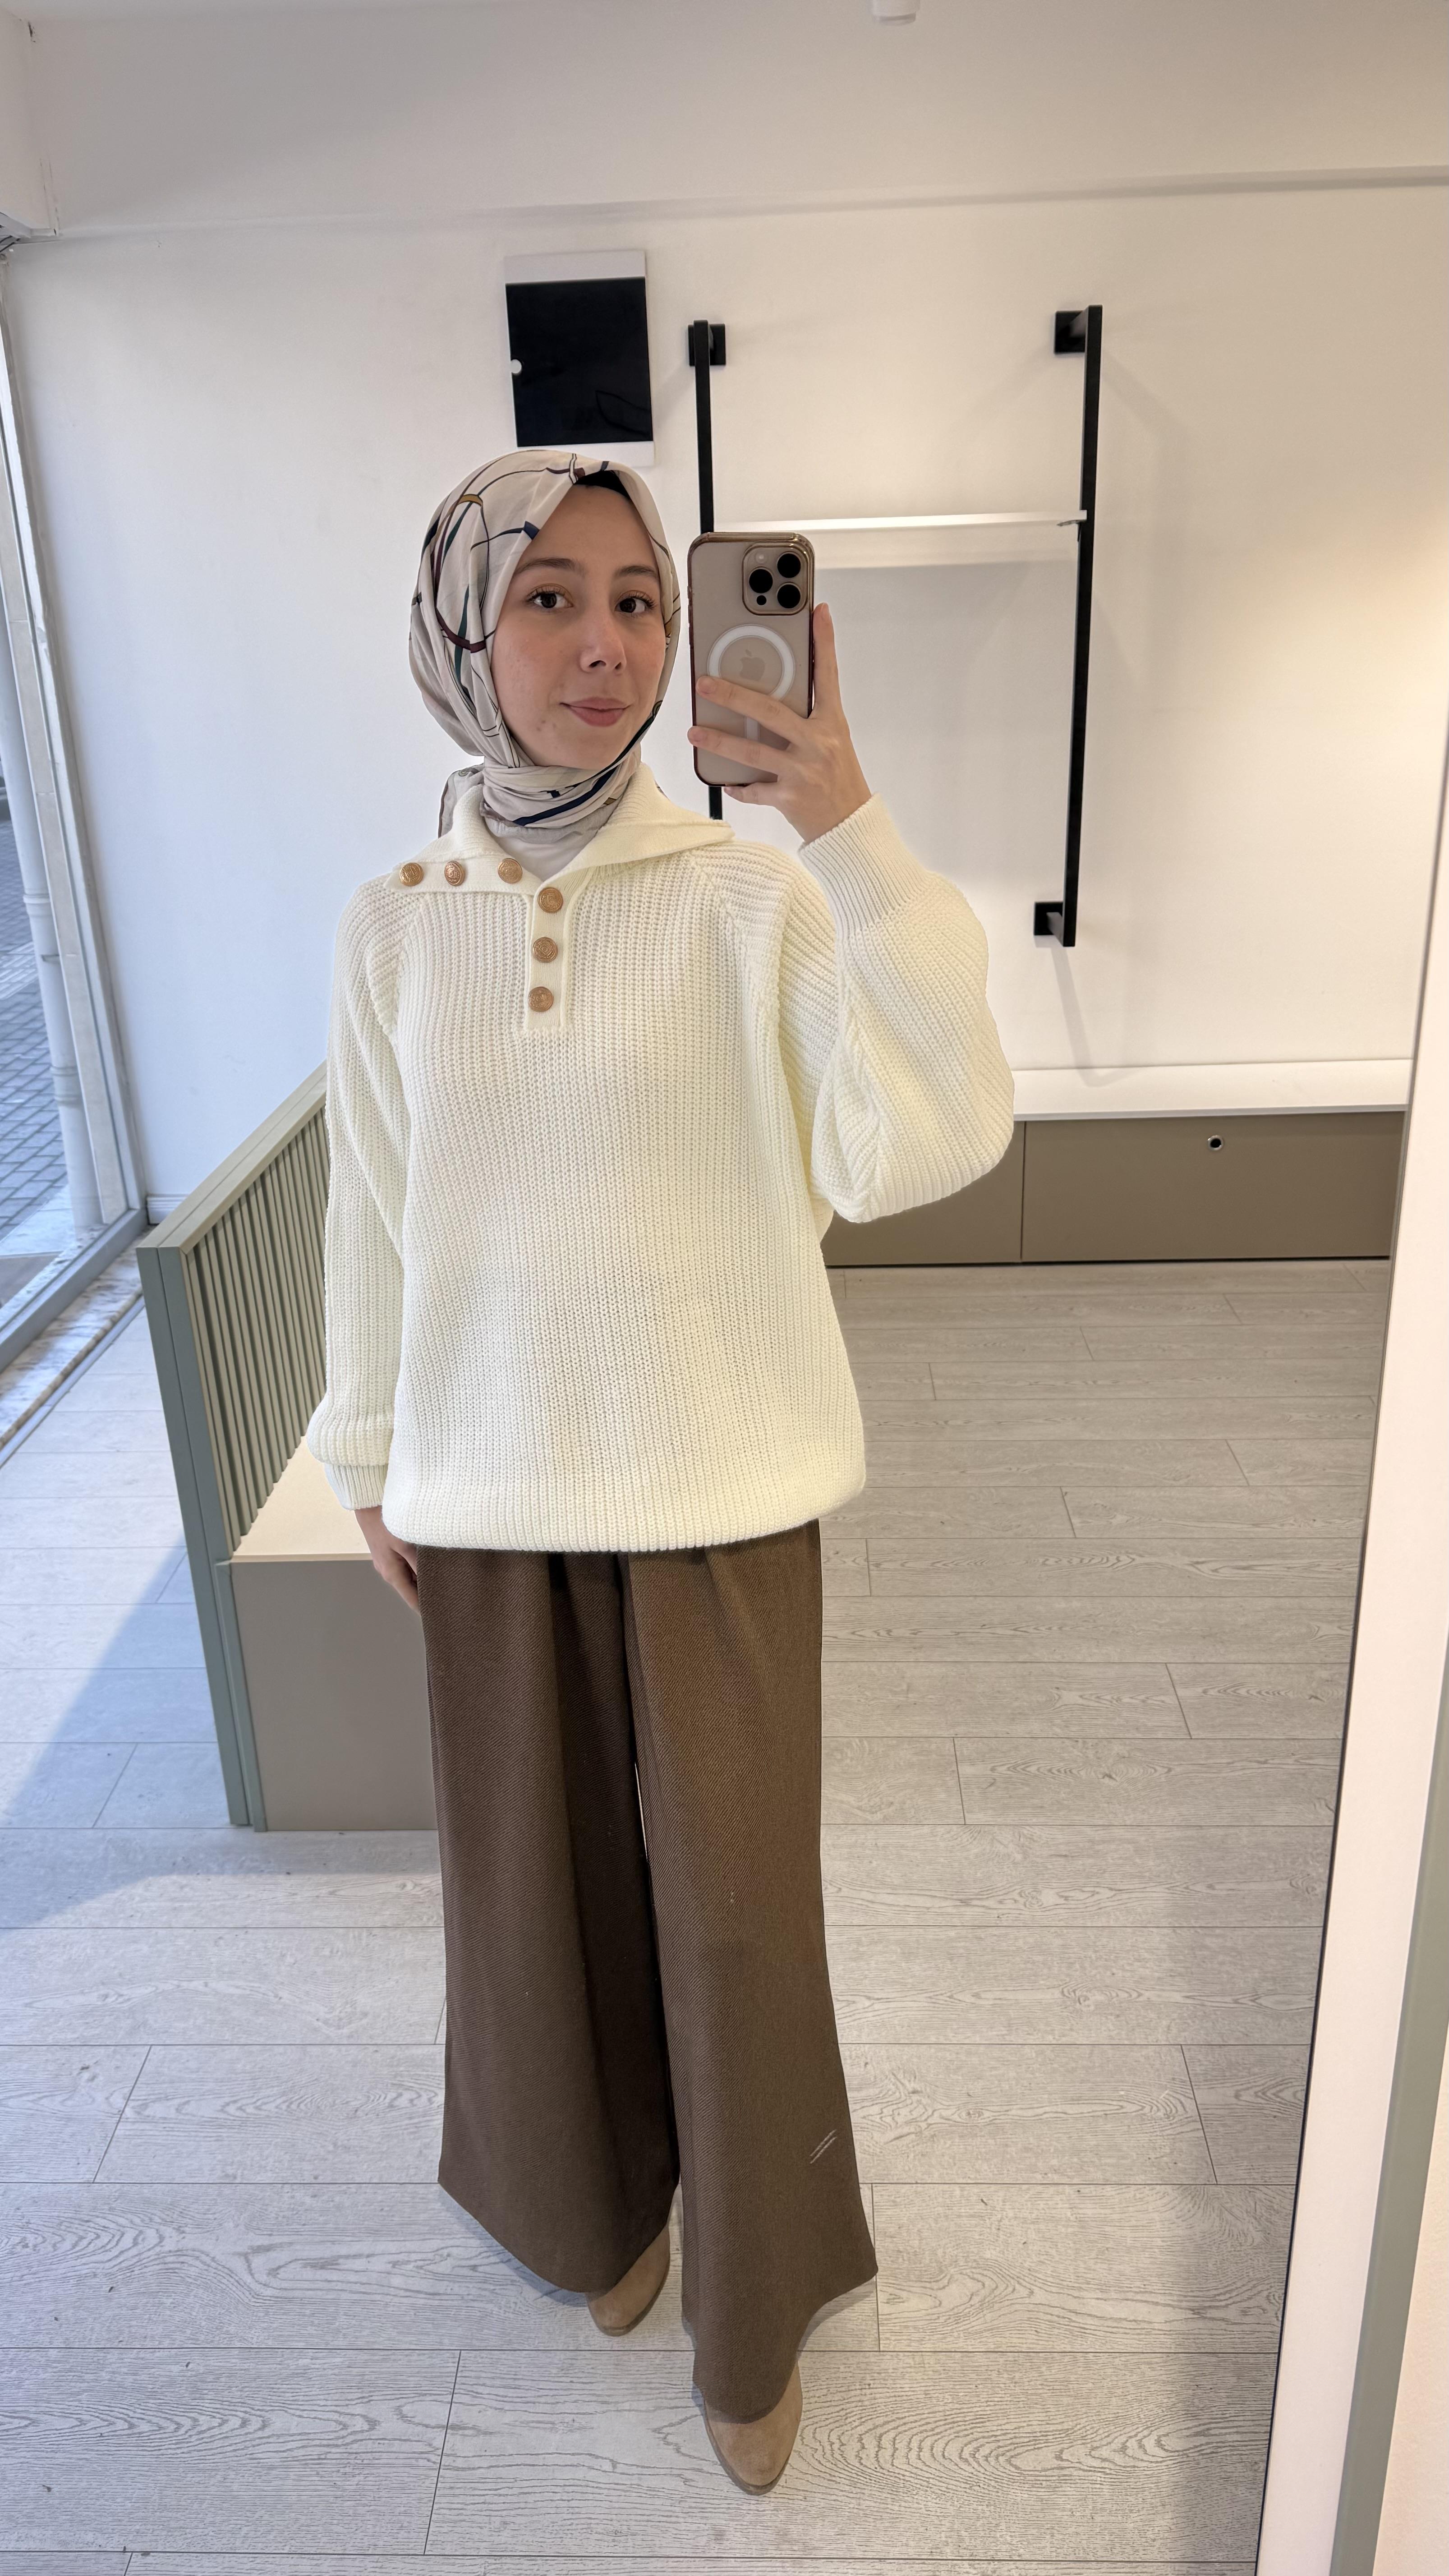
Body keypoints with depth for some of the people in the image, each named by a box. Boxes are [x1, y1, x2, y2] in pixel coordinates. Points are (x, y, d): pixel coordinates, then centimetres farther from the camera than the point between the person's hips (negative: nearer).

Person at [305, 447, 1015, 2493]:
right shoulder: (394, 931, -1)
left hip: (715, 1484, -2)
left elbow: (925, 1146, -25)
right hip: (487, 1491, 3)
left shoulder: (749, 896, -11)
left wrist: (846, 827, -32)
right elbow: (374, 1221, 7)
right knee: (543, 1873, 19)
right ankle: (602, 2202, 50)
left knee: (732, 1896, 10)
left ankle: (753, 2307, 38)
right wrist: (367, 1458, 10)